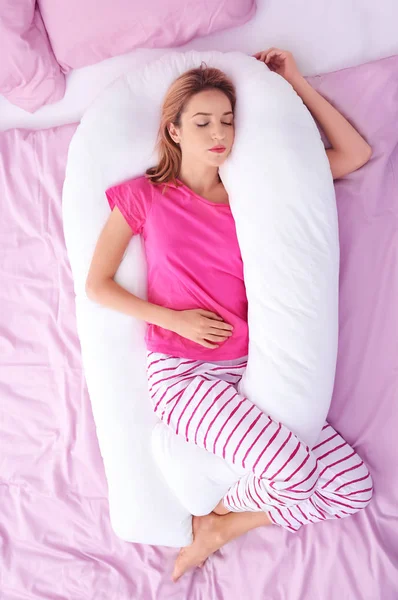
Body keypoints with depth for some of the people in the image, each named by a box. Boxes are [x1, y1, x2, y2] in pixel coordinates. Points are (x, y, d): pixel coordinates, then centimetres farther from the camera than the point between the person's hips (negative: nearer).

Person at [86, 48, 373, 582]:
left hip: (249, 367, 4)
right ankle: (225, 505, 11)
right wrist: (177, 319, -8)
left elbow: (356, 153, 10)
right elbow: (97, 285, 2)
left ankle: (221, 528, 12)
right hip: (179, 372, -4)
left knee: (354, 484, -6)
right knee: (291, 469, -25)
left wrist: (295, 82, 9)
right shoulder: (144, 195, 3)